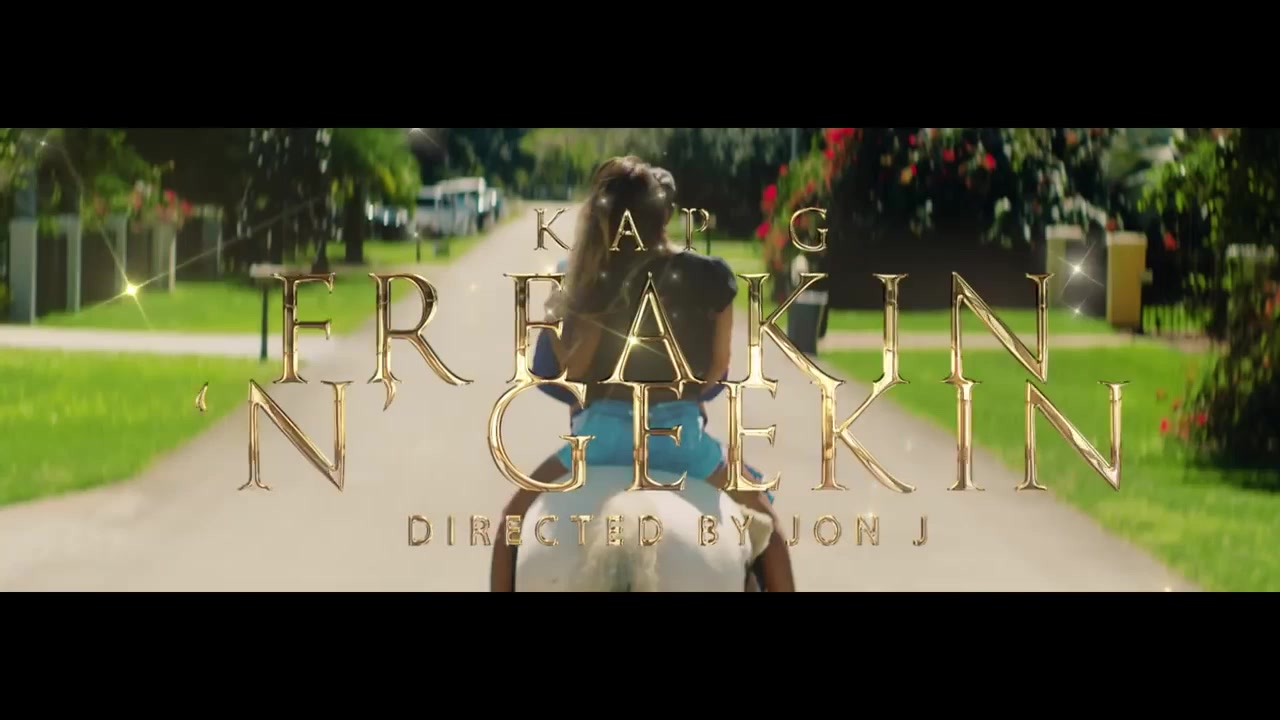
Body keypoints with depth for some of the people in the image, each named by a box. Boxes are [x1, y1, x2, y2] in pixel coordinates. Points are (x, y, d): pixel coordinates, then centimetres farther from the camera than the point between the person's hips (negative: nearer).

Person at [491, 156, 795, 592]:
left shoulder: (602, 286, -7)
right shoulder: (711, 276, -3)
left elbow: (574, 371, -3)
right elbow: (718, 368, 5)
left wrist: (551, 331, 15)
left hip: (608, 430, -1)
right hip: (680, 431, 1)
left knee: (514, 521, 19)